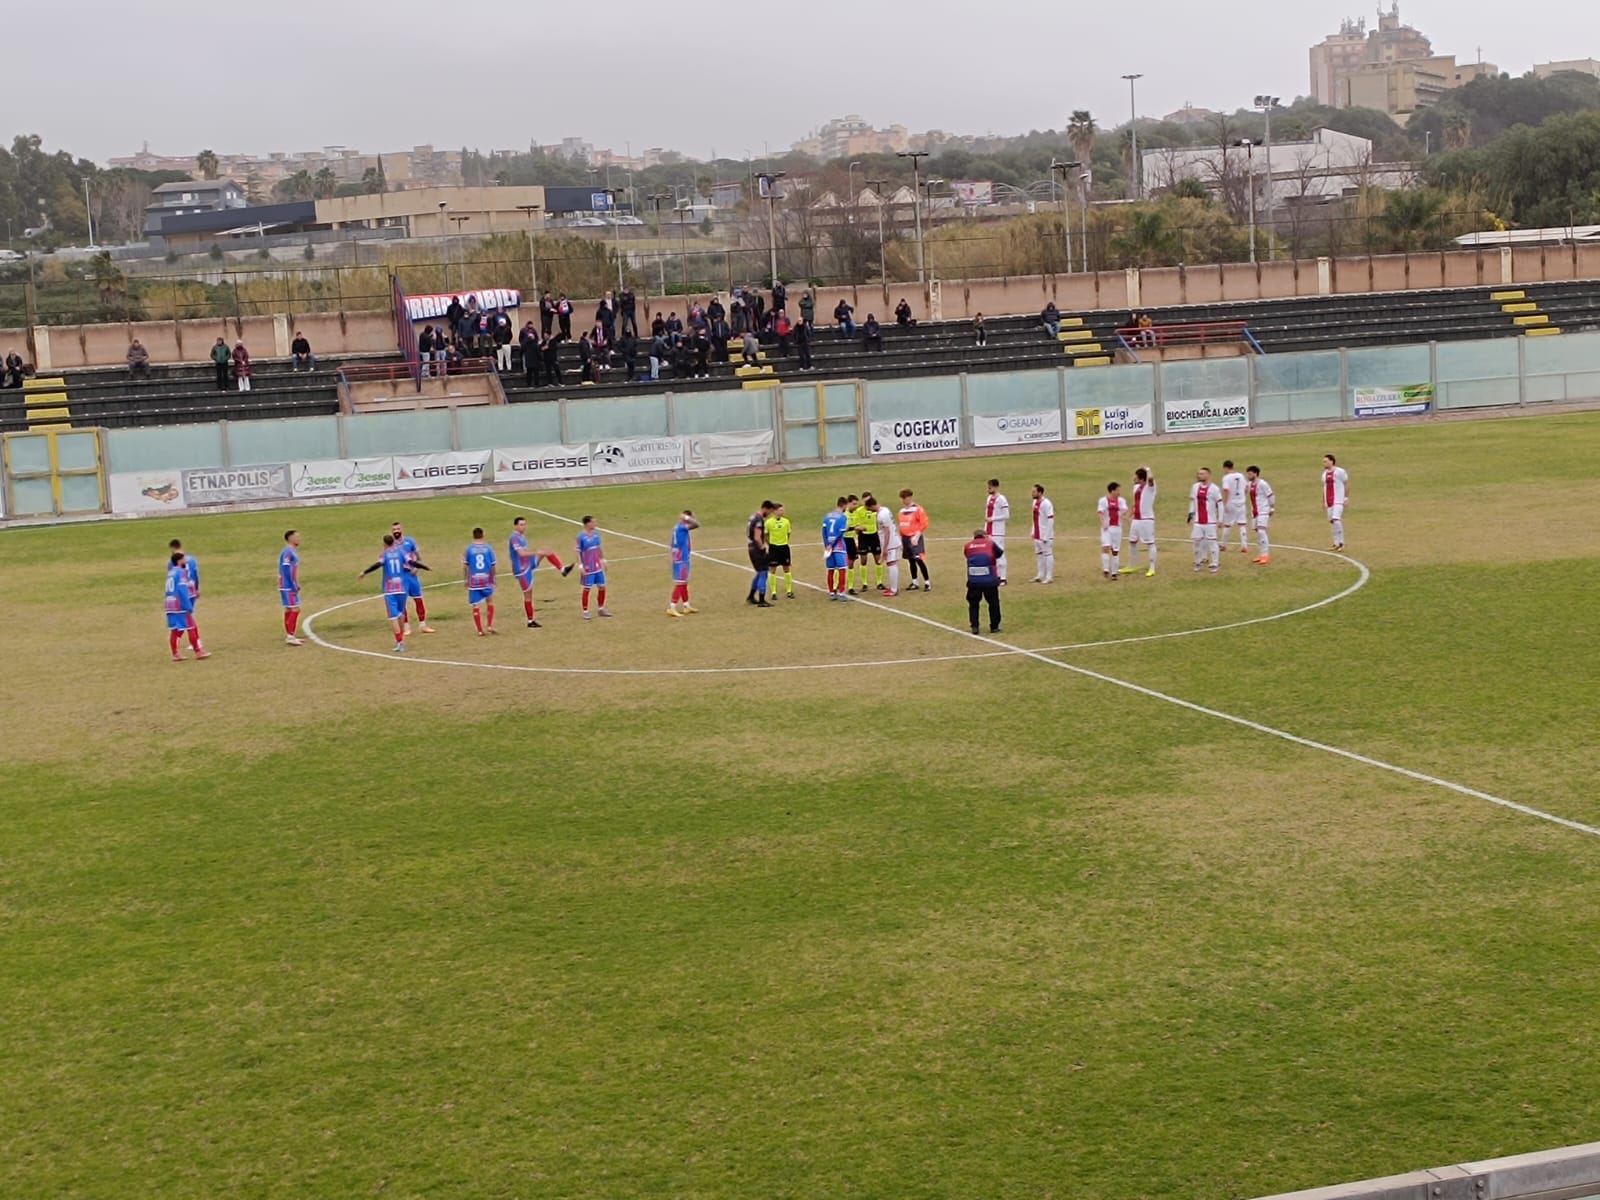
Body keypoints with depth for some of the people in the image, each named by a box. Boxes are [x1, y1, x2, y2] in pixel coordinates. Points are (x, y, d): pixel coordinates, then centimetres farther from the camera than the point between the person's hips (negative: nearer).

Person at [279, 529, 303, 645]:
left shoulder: (293, 551, 14)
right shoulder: (287, 552, -16)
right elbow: (286, 570, -21)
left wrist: (296, 585, 15)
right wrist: (294, 586, -20)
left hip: (291, 587, 10)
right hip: (288, 587, -10)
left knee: (289, 610, 12)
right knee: (295, 609, -11)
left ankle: (289, 635, 17)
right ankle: (290, 636, -11)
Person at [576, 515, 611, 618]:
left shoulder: (596, 533, 3)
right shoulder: (581, 537, -15)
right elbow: (578, 552, -12)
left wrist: (603, 560, 17)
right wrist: (581, 566, -16)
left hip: (598, 566, 6)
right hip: (588, 568, -6)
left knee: (602, 587, 11)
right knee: (587, 589, 2)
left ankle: (601, 609, 26)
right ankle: (585, 611, 12)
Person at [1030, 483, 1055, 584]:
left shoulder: (1046, 504, -17)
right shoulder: (1035, 502, 10)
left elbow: (1050, 521, -19)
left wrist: (1046, 536, -20)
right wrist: (1033, 532, 16)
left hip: (1045, 535, -9)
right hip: (1037, 535, 9)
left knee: (1047, 555, -2)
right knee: (1039, 555, 13)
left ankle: (1049, 577, 2)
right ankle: (1040, 576, 21)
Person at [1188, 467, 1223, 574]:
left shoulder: (1214, 489, -8)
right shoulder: (1195, 487, 6)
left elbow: (1220, 504, -6)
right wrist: (1191, 513, 12)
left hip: (1210, 521, -5)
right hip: (1198, 521, 5)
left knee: (1211, 541, -2)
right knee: (1196, 541, 6)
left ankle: (1215, 564, 6)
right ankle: (1198, 562, 19)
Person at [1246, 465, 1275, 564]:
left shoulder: (1262, 484, -14)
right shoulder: (1249, 484, 9)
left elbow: (1271, 496, -11)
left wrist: (1271, 508, -8)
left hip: (1263, 512, -8)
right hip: (1254, 512, 8)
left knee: (1261, 531, -16)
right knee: (1258, 533, 9)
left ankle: (1265, 555, -14)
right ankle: (1261, 554, 15)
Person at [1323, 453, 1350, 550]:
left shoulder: (1339, 471, -6)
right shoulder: (1324, 473, 14)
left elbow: (1347, 484, -4)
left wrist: (1346, 498, -8)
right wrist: (1323, 502, 19)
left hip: (1338, 500, -7)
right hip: (1329, 502, 7)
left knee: (1336, 520, -19)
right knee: (1332, 521, 7)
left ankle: (1341, 543, -12)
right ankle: (1336, 543, 13)